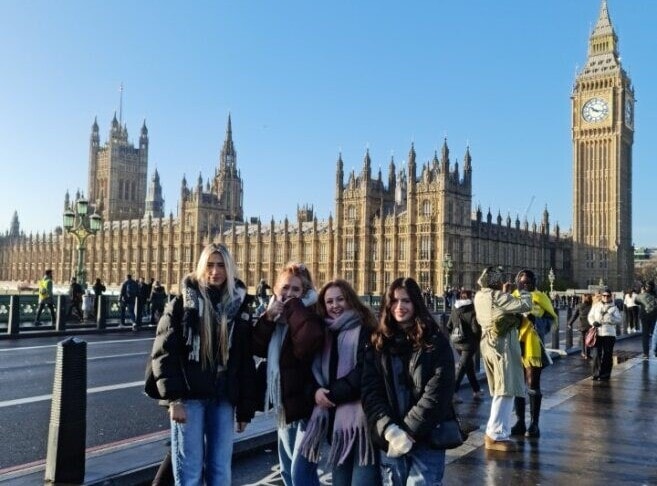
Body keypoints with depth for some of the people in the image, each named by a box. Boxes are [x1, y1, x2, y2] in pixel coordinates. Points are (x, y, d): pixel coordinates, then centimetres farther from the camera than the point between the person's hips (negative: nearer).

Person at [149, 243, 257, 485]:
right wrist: (173, 397, -14)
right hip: (189, 396, -2)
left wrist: (245, 409, 6)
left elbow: (246, 362, 8)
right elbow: (164, 352, -5)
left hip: (223, 399, 3)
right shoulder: (183, 303, 0)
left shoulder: (238, 306, 7)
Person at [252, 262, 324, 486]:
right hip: (285, 404, 8)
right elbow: (257, 348, 0)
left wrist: (294, 306, -22)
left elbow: (308, 342, -34)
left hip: (305, 404, -8)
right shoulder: (276, 315, 9)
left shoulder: (310, 315, -12)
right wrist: (267, 318, -14)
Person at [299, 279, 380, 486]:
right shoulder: (323, 333, 16)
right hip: (334, 415, 6)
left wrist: (332, 393, -11)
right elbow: (312, 369, 12)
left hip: (360, 415, -6)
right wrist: (316, 391, -8)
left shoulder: (365, 331, -2)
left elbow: (363, 371, -13)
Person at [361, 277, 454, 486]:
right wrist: (389, 430, -15)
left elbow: (437, 393, -10)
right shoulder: (378, 343, 6)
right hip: (388, 441, 3)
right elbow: (369, 391, -1)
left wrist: (409, 432, -16)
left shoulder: (436, 343, -2)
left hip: (427, 439, -3)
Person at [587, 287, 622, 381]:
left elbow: (619, 319, -2)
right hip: (597, 333, 1)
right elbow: (590, 316, 11)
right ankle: (596, 373, 12)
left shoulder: (614, 307, 3)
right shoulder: (596, 305, 8)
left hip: (609, 334, -1)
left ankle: (605, 374, 9)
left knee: (607, 355, 0)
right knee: (597, 354, 3)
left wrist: (610, 318, -19)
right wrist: (593, 322, -10)